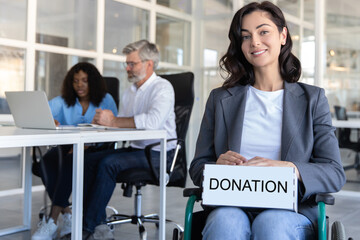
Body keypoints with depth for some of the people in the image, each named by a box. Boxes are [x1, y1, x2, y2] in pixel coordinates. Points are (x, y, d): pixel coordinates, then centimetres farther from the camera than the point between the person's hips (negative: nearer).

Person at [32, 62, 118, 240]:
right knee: (46, 161, -30)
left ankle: (52, 221, -36)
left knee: (70, 160, -36)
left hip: (94, 151, -3)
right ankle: (67, 215, -27)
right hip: (65, 148, 3)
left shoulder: (106, 100, 6)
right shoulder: (62, 102, 13)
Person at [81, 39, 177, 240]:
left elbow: (153, 120, -28)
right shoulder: (131, 91, 18)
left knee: (108, 163, -26)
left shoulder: (162, 87, -10)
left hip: (159, 154, -8)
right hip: (135, 148, 8)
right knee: (90, 159, -10)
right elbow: (121, 124, 16)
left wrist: (113, 121, -24)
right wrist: (102, 121, -5)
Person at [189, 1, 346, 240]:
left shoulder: (312, 98, 11)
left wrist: (287, 168, -19)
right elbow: (197, 167, 13)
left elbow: (335, 174, 2)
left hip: (292, 212, -1)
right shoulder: (221, 99, 16)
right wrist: (217, 165, -11)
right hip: (233, 206, 1)